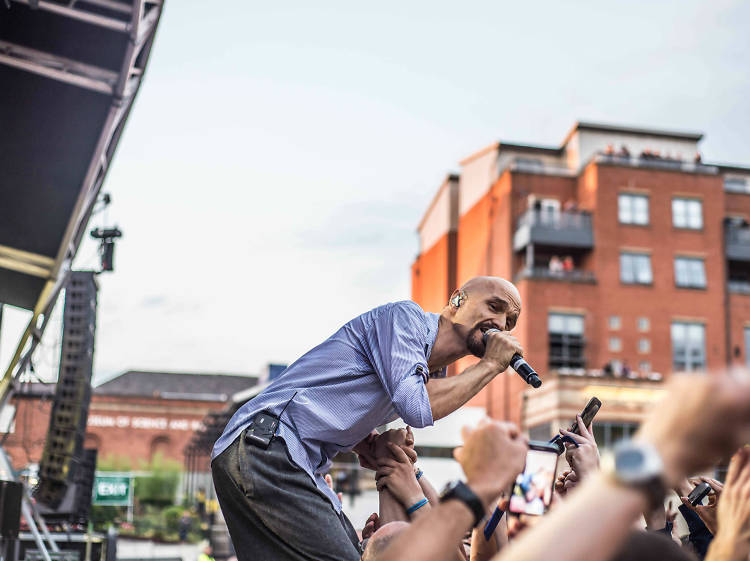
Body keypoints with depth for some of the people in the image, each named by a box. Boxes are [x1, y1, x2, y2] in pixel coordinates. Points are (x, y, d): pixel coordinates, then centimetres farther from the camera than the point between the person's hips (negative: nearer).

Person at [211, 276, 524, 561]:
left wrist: (361, 441, 6)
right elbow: (416, 408, -22)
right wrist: (490, 365, -8)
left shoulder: (432, 375, 20)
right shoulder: (406, 315, -7)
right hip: (267, 444, -10)